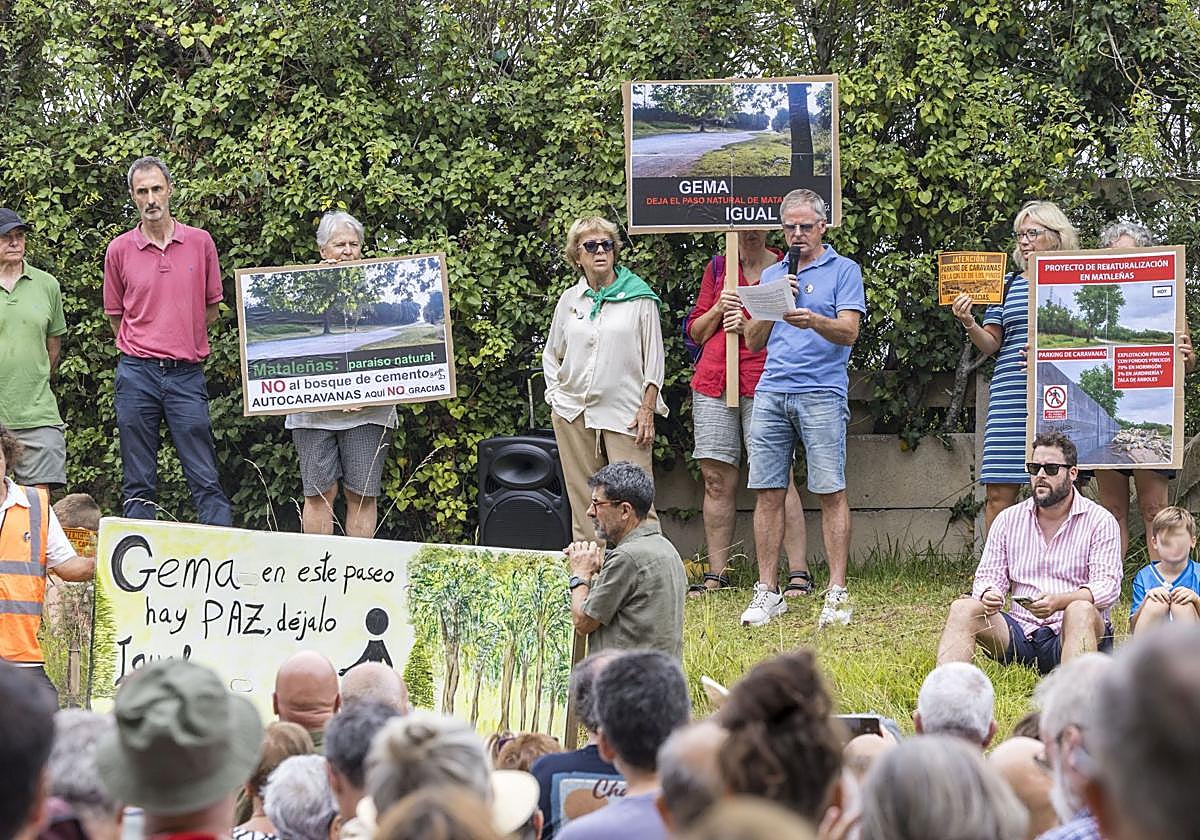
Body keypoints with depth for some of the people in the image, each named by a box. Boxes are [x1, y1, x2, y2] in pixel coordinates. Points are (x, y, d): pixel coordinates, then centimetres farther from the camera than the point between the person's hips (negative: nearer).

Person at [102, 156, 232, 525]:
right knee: (139, 484, 3)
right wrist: (142, 353, 11)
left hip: (186, 374, 0)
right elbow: (114, 314, 14)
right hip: (137, 374, 0)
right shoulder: (119, 249, 4)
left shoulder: (200, 242, 5)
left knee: (206, 481, -2)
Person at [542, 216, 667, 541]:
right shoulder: (569, 300, 12)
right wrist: (555, 396, 10)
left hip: (625, 415, -3)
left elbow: (654, 358, 2)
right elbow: (551, 355, 22)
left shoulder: (639, 297, 3)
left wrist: (647, 408, -4)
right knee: (583, 502, 3)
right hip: (573, 412, 3)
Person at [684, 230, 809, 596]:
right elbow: (696, 332, 18)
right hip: (713, 381, 4)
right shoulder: (718, 267, 16)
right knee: (717, 479, 3)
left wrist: (751, 327, -9)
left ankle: (799, 572, -9)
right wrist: (718, 309, -1)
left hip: (762, 383, -4)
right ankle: (716, 574, 8)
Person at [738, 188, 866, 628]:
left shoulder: (843, 270, 6)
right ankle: (767, 592, 6)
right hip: (771, 392, 5)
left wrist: (814, 321, -26)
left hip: (821, 393, -5)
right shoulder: (772, 274, 21)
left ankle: (837, 593, -6)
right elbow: (755, 341, 17)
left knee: (831, 493, -7)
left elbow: (849, 331, -6)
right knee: (768, 492, 2)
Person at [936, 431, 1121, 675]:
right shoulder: (1009, 519, 15)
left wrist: (1058, 601, -28)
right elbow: (989, 575, 12)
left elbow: (1108, 584, -9)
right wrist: (988, 594, -16)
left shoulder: (1099, 521, 2)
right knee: (963, 609, -19)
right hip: (1020, 634, 4)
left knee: (1080, 610, -37)